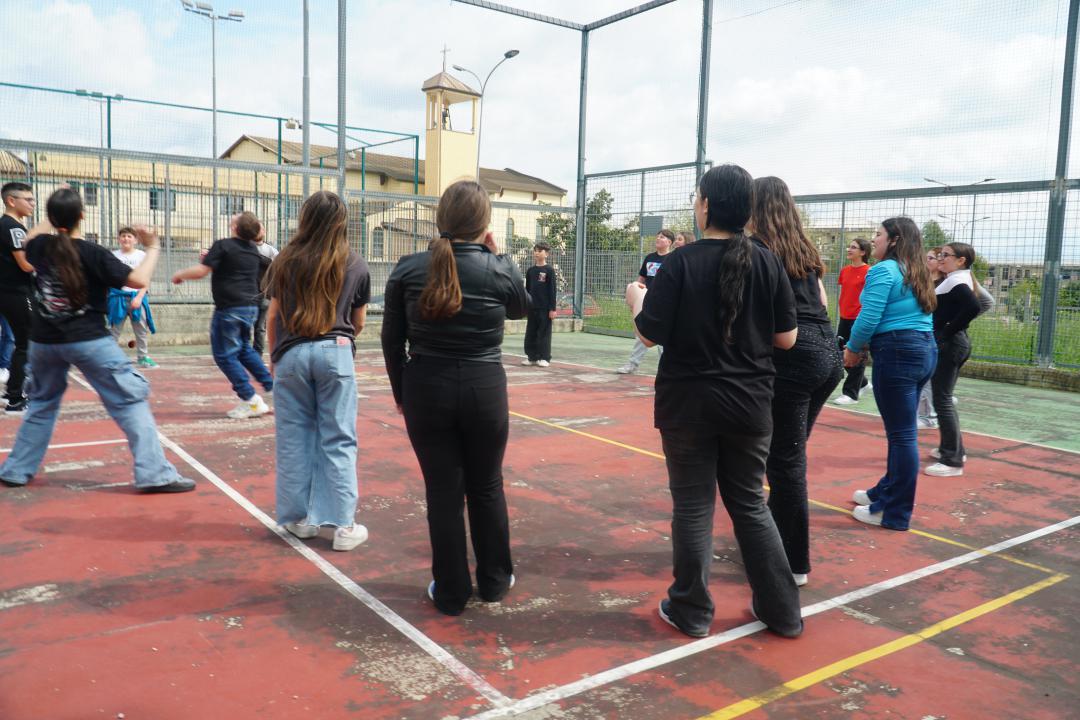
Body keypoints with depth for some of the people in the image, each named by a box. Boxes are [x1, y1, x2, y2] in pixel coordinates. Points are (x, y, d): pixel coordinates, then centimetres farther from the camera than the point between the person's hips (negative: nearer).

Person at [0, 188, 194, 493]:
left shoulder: (40, 247, 3)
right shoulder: (92, 253, -13)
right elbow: (139, 280, -18)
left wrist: (55, 215, 33)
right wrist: (152, 248, -4)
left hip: (44, 341, 6)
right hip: (88, 340, -6)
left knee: (41, 403, 26)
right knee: (131, 399, -6)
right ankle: (155, 474, -15)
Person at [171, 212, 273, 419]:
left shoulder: (223, 246, -13)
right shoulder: (252, 249, 9)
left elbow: (201, 271, -19)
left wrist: (180, 274, 2)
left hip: (229, 308, -7)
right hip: (251, 306, 7)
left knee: (224, 355, 1)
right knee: (244, 349, 24)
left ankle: (251, 402, -3)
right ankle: (271, 386, 20)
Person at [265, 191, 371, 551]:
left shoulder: (287, 261, 6)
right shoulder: (355, 265, 5)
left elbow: (272, 316, 9)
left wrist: (273, 356, 22)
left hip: (291, 353, 1)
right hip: (335, 352, -1)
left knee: (294, 437, 10)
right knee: (338, 440, 1)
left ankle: (300, 517, 18)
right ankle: (344, 525, 2)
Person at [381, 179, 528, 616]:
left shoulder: (409, 268, -4)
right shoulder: (500, 268, -7)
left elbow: (392, 339, 2)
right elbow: (521, 309, 14)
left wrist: (401, 392, 13)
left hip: (426, 389, 1)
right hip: (484, 389, 0)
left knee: (442, 492, 10)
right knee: (486, 488, 17)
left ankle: (450, 593, 21)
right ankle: (494, 581, 32)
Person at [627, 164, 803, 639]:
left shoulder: (681, 262, -12)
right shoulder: (767, 262, -3)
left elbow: (651, 335, -10)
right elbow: (786, 338, 1)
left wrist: (636, 299, 8)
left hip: (689, 403, -3)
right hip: (749, 403, 3)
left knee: (693, 507, 8)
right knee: (750, 503, 16)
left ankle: (691, 612, 19)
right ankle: (782, 609, 24)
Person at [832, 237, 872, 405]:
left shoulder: (868, 271, -9)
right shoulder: (845, 270, 10)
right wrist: (841, 315, 15)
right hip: (844, 318, 7)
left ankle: (851, 394, 8)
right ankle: (863, 383, 30)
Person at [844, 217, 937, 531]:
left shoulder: (883, 270, -9)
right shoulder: (917, 272, 19)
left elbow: (869, 318, -15)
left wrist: (853, 349, 2)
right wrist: (862, 346, 16)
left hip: (898, 353, -9)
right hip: (924, 349, 9)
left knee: (901, 434, -4)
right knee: (902, 431, 17)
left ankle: (895, 513, 4)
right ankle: (887, 492, 30)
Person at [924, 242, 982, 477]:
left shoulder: (956, 281, -15)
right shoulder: (956, 280, 15)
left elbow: (974, 306, -30)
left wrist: (948, 331, -21)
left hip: (948, 345, -10)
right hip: (950, 344, 10)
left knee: (942, 400, -6)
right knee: (944, 398, 19)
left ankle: (952, 461, -1)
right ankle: (952, 448, 30)